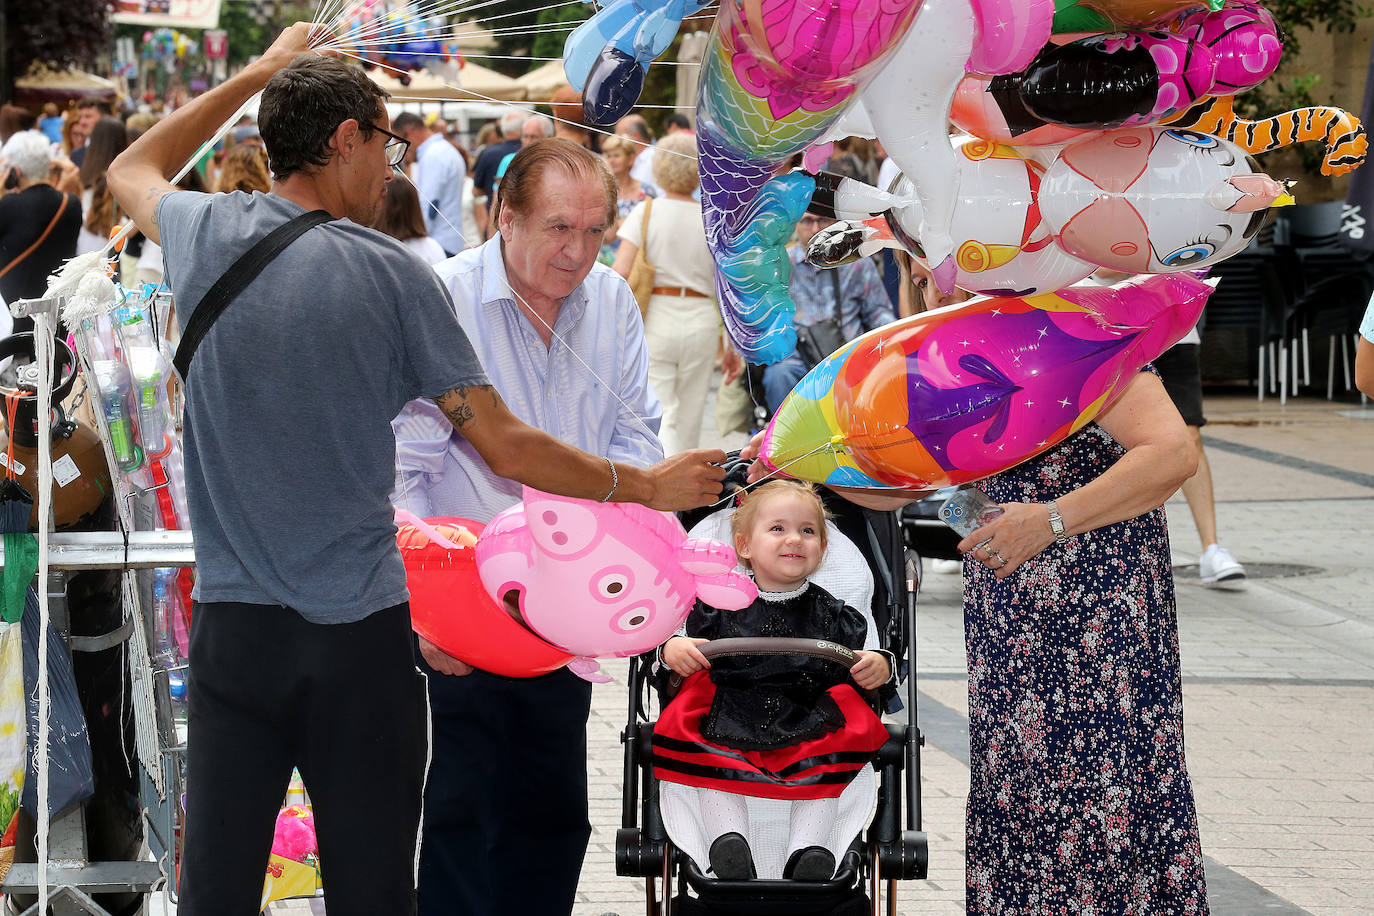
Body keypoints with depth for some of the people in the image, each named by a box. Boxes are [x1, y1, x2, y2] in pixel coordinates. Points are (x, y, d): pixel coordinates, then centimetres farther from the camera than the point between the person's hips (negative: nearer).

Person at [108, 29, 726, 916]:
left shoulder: (206, 235, 1)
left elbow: (133, 171, 28)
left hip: (234, 626, 3)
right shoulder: (392, 275, -7)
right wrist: (652, 487, 8)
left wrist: (260, 73, 32)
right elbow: (508, 447, -4)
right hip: (362, 636, -3)